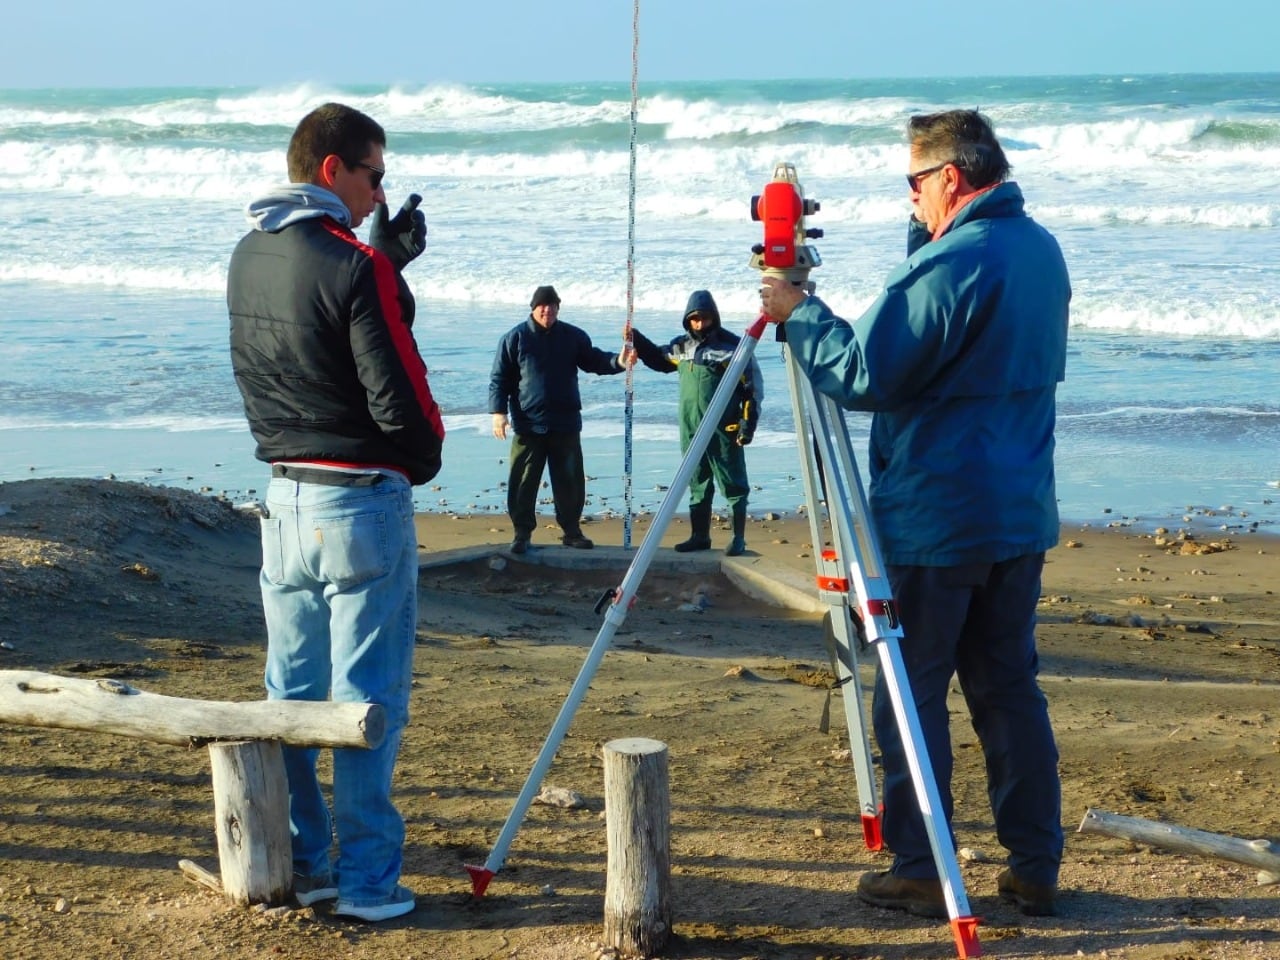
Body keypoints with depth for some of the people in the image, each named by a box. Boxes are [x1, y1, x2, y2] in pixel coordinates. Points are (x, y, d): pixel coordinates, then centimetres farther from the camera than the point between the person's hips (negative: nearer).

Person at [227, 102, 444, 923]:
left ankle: (298, 863, 20)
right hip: (362, 501, -7)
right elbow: (399, 399, -16)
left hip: (285, 496, 8)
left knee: (292, 690, 13)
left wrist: (385, 260, 11)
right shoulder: (353, 268, -17)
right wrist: (424, 454, 3)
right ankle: (367, 880, 4)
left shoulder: (249, 257, 7)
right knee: (368, 698, -1)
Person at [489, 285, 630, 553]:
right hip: (528, 425, -3)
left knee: (570, 482, 8)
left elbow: (593, 360, 13)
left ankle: (571, 531, 19)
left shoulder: (573, 336, 6)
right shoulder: (515, 338, -2)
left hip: (566, 425, 3)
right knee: (523, 483, -2)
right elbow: (499, 377, 0)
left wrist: (617, 361, -7)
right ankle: (522, 533, 7)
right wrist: (498, 411, -9)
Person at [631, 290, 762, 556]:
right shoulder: (682, 346, 9)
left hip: (724, 430, -6)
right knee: (697, 486, 13)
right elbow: (659, 359, 28)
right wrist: (638, 341, 14)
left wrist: (748, 421, -12)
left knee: (733, 485, 0)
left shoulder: (732, 346, -8)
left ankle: (738, 538, 5)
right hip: (691, 430, 6)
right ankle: (699, 536, 21)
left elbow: (753, 385, -7)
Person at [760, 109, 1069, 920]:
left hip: (934, 523, -8)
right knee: (1010, 689, 13)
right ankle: (1037, 867, 16)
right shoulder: (1043, 251, 10)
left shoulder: (947, 264, -18)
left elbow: (863, 374, -19)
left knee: (911, 694, 2)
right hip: (1022, 517, 8)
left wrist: (798, 315, -5)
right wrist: (925, 234, 14)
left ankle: (920, 872, 6)